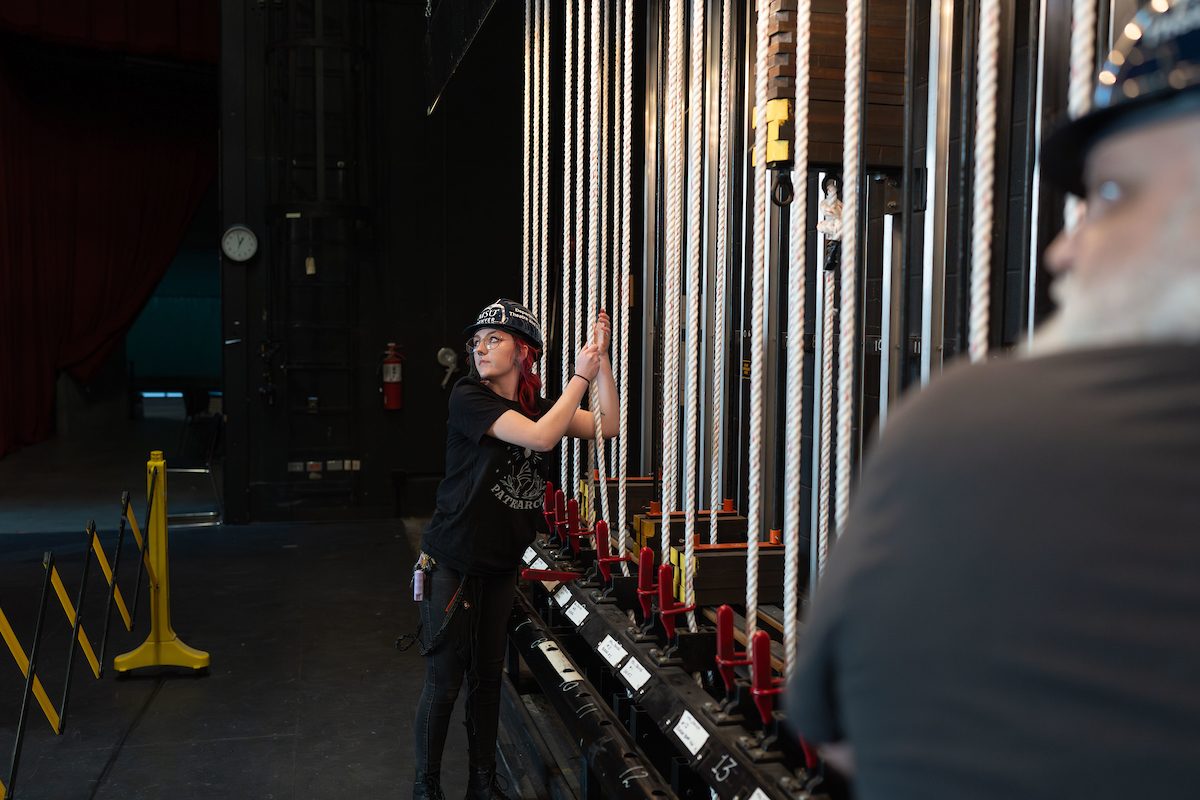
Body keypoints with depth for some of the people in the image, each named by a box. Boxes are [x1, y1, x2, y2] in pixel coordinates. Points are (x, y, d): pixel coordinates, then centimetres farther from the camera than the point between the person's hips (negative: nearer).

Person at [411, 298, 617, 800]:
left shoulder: (535, 404, 6)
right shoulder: (469, 397, -15)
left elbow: (606, 426, 3)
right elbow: (541, 437, -26)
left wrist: (602, 359, -5)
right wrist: (581, 376, -18)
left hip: (501, 564, 6)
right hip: (453, 563, -6)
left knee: (487, 674, 16)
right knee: (444, 680, 0)